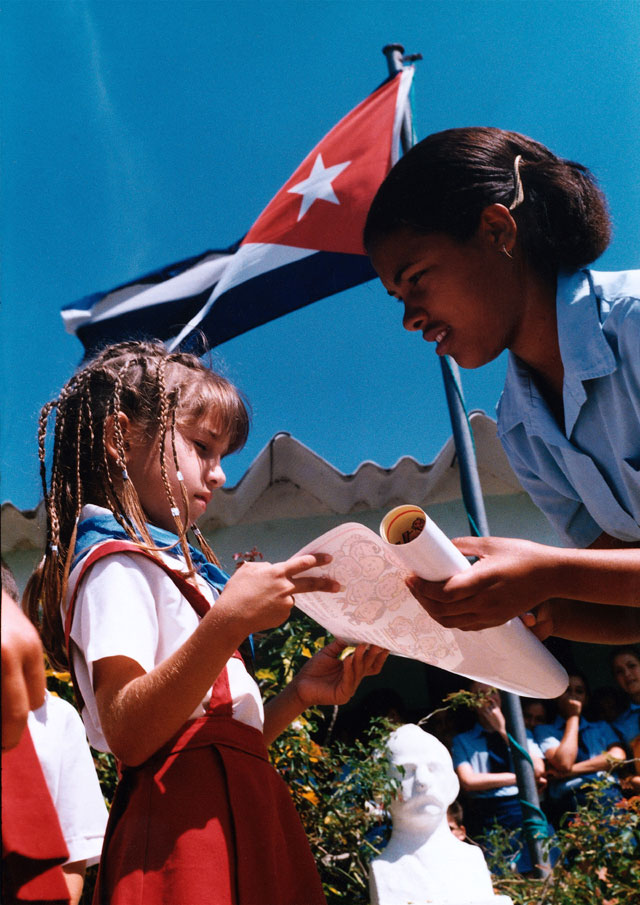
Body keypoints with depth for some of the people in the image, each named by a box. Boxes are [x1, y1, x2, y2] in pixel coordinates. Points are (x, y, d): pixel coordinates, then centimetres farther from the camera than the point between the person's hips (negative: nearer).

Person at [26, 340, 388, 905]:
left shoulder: (167, 563, 22)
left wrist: (299, 695, 6)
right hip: (186, 823, -9)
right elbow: (127, 735, -20)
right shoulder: (114, 560, -7)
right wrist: (227, 622, -27)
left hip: (236, 808, 9)